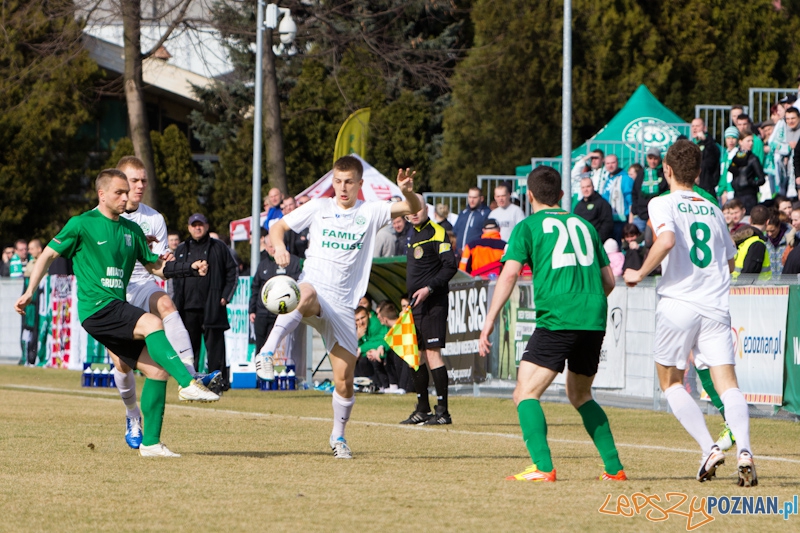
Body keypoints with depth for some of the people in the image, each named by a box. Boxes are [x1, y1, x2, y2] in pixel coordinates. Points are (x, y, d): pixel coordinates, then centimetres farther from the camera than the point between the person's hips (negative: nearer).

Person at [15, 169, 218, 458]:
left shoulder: (131, 230, 16)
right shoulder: (81, 224, -2)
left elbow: (156, 267, 21)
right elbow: (48, 254, 4)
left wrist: (191, 269, 6)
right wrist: (29, 292, -2)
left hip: (117, 310, 7)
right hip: (96, 309, -7)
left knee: (158, 369, -3)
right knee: (152, 323, -30)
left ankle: (150, 442, 2)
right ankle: (188, 384, -37)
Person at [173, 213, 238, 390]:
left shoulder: (219, 248, 8)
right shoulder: (181, 250, 17)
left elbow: (231, 274, 7)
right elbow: (175, 277, 17)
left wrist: (225, 297, -4)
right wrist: (177, 304, 7)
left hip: (212, 307, -3)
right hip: (188, 309, 3)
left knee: (215, 345, -5)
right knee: (189, 346, 4)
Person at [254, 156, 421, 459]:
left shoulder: (370, 213, 10)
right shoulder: (319, 208, 9)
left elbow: (415, 209, 5)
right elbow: (277, 227, 14)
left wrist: (408, 192, -17)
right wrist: (279, 246, -8)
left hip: (343, 305, 2)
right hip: (314, 288, -2)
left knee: (344, 381, 1)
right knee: (307, 295, -43)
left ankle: (338, 436, 23)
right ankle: (267, 352, -48)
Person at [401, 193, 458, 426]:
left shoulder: (437, 233, -9)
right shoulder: (415, 235, 18)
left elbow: (450, 266, -16)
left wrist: (429, 288, -21)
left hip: (433, 303, -10)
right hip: (416, 305, 10)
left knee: (432, 353, -13)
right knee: (417, 355, 11)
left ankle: (442, 411, -13)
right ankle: (422, 410, 18)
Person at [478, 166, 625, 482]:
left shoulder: (529, 226, 7)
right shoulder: (583, 224, 21)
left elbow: (509, 274, -6)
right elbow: (608, 280, 22)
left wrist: (490, 321, -7)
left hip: (557, 319, -6)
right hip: (595, 320, 6)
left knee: (525, 394, -4)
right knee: (580, 396, 23)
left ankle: (542, 467, -22)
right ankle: (614, 467, 17)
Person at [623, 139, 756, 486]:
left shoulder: (663, 204, 1)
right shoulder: (713, 210, 18)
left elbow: (666, 239, -20)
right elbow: (730, 262, 25)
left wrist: (641, 273, -8)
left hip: (678, 304, -4)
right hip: (716, 306, 4)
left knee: (671, 383, 13)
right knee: (727, 383, -5)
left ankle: (709, 448, -5)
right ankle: (744, 450, -29)